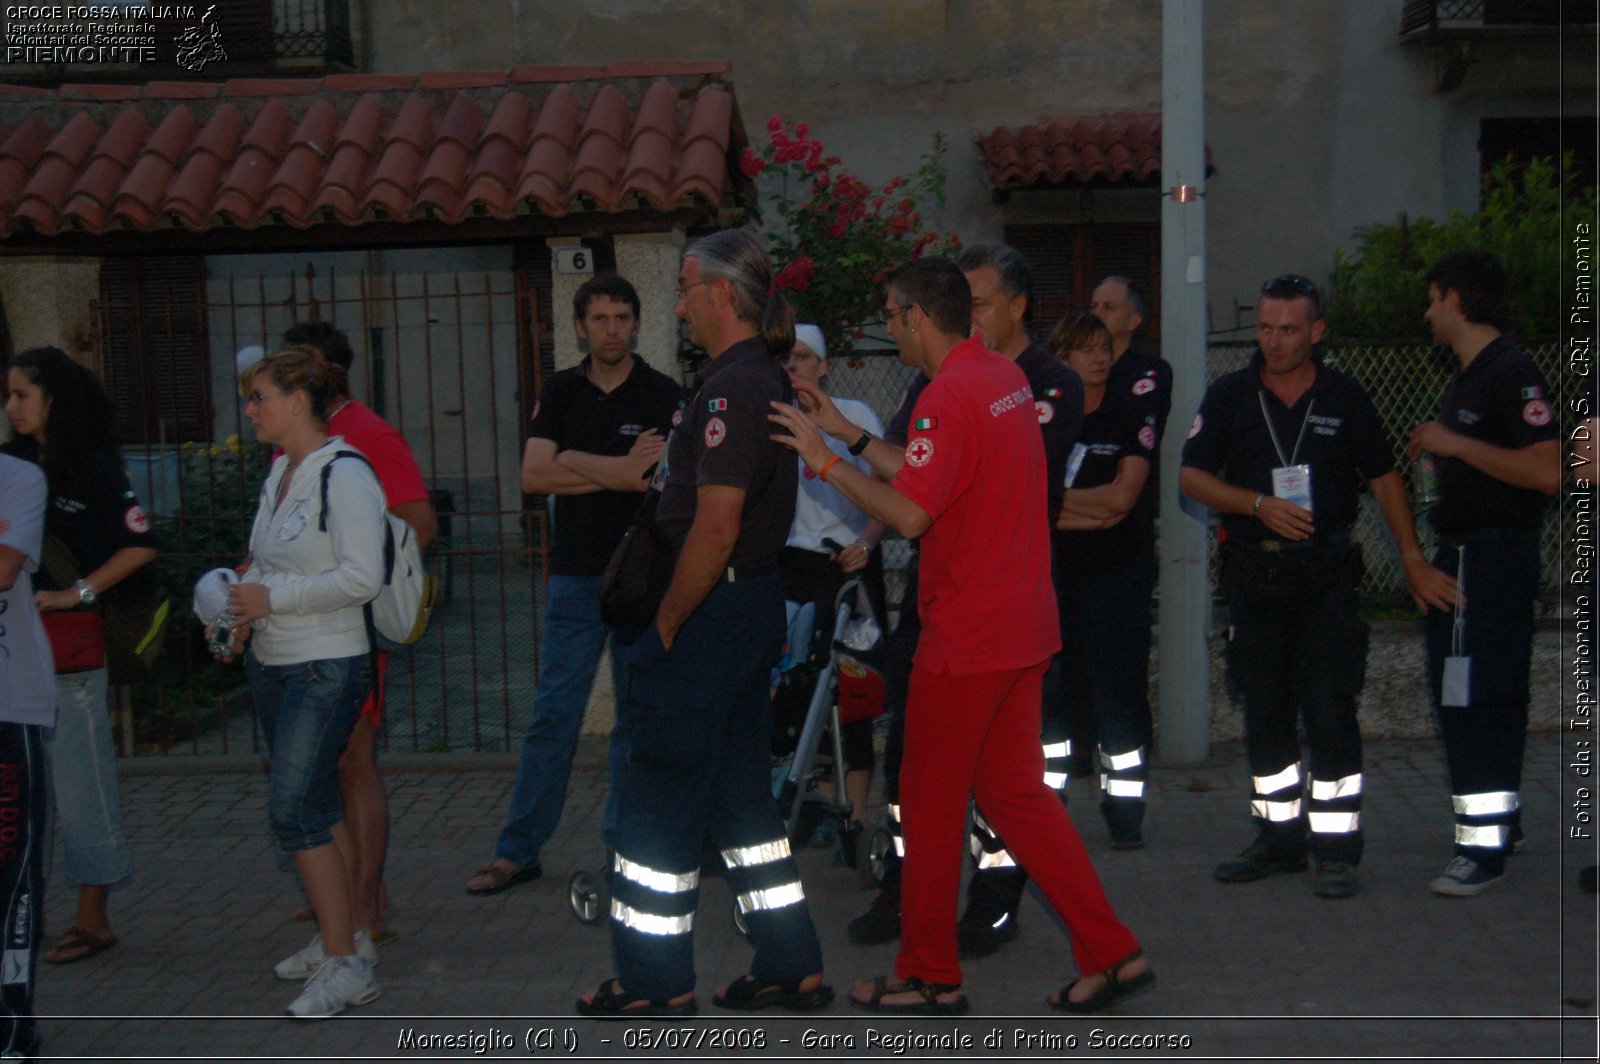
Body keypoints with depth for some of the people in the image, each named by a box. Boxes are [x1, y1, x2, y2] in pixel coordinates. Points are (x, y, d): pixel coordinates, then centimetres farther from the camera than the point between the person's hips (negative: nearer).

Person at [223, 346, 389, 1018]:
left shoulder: (343, 474, -15)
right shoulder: (279, 472, 12)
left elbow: (362, 578, -21)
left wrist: (271, 599, -17)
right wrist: (245, 605, 4)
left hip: (327, 667, -9)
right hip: (272, 662, 9)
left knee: (293, 809, -11)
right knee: (316, 806, 13)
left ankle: (344, 964, -3)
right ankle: (345, 936, 25)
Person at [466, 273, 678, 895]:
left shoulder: (660, 394, 0)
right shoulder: (560, 393, 8)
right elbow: (533, 477, -4)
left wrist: (576, 464, -14)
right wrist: (620, 473, -11)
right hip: (575, 573, 2)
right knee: (553, 715, 2)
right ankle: (518, 850, 9)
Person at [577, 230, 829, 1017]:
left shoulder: (731, 386, -18)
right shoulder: (762, 379, 13)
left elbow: (716, 524, -24)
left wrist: (667, 622, -16)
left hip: (714, 611, -10)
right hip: (754, 606, 10)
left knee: (659, 795, 1)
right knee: (739, 790, 16)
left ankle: (655, 983, 12)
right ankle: (791, 967, 22)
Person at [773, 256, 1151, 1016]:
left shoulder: (948, 396, -18)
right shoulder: (1006, 377, 11)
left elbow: (909, 514, -24)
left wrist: (823, 459, -16)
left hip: (965, 639, -9)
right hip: (1022, 628, 9)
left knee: (931, 805, 5)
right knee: (1015, 791, 16)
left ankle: (929, 976, 18)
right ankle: (1109, 952, 16)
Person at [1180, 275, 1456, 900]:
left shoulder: (1345, 398, 3)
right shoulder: (1228, 396, 4)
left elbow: (1384, 479, 7)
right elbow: (1191, 477, 1)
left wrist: (1414, 560, 3)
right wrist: (1260, 504, -13)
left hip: (1326, 574, -2)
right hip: (1252, 574, 2)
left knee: (1329, 712, -6)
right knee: (1263, 713, 8)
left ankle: (1337, 849, 2)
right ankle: (1280, 840, 21)